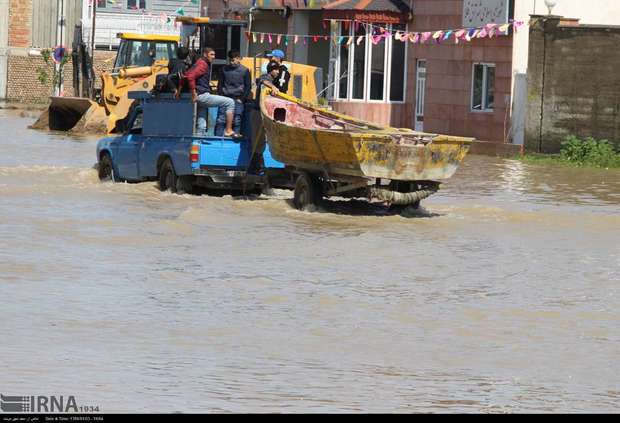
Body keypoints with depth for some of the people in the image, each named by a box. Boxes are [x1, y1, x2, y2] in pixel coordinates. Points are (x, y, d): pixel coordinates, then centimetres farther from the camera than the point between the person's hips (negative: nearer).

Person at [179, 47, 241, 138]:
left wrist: (179, 90, 29)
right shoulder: (203, 64, -9)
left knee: (202, 127, 10)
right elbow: (190, 77, -22)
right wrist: (194, 94, -21)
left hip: (202, 98, 10)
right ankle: (228, 131, -14)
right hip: (203, 95, -10)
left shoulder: (199, 64, 20)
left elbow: (185, 75, 27)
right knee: (230, 102, -11)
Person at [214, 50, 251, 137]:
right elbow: (220, 84, 15)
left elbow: (248, 87, 4)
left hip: (238, 100, -2)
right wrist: (221, 96, 3)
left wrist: (242, 99, -3)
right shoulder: (224, 69, 10)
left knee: (236, 122, -2)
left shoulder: (245, 70, 3)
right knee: (220, 120, -5)